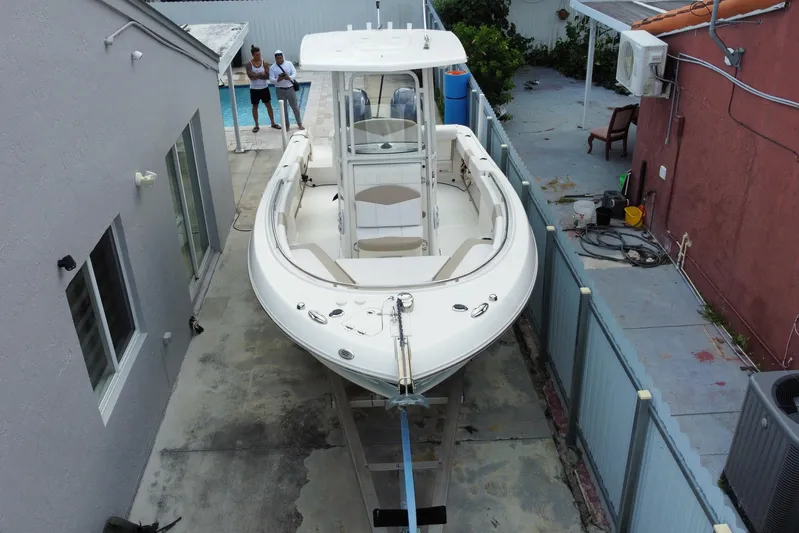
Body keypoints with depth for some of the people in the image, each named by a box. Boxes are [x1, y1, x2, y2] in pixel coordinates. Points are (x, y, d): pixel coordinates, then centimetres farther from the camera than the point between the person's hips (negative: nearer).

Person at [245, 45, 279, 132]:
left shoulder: (264, 63, -5)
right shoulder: (249, 64, -9)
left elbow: (268, 76, -12)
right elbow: (250, 76, -20)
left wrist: (256, 76, -20)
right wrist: (261, 74, -19)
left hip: (264, 88, 1)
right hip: (254, 89, -1)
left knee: (269, 105, 7)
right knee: (255, 107, 8)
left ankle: (273, 123, 19)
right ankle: (256, 125, 18)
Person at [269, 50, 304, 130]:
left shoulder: (289, 63, 1)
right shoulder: (272, 68, -1)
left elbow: (294, 73, -10)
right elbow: (271, 80, -9)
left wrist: (290, 78, -31)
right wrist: (278, 80, -30)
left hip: (290, 88, 0)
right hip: (280, 90, 0)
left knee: (295, 107, 7)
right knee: (284, 108, 7)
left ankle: (300, 124, 20)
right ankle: (286, 125, 19)